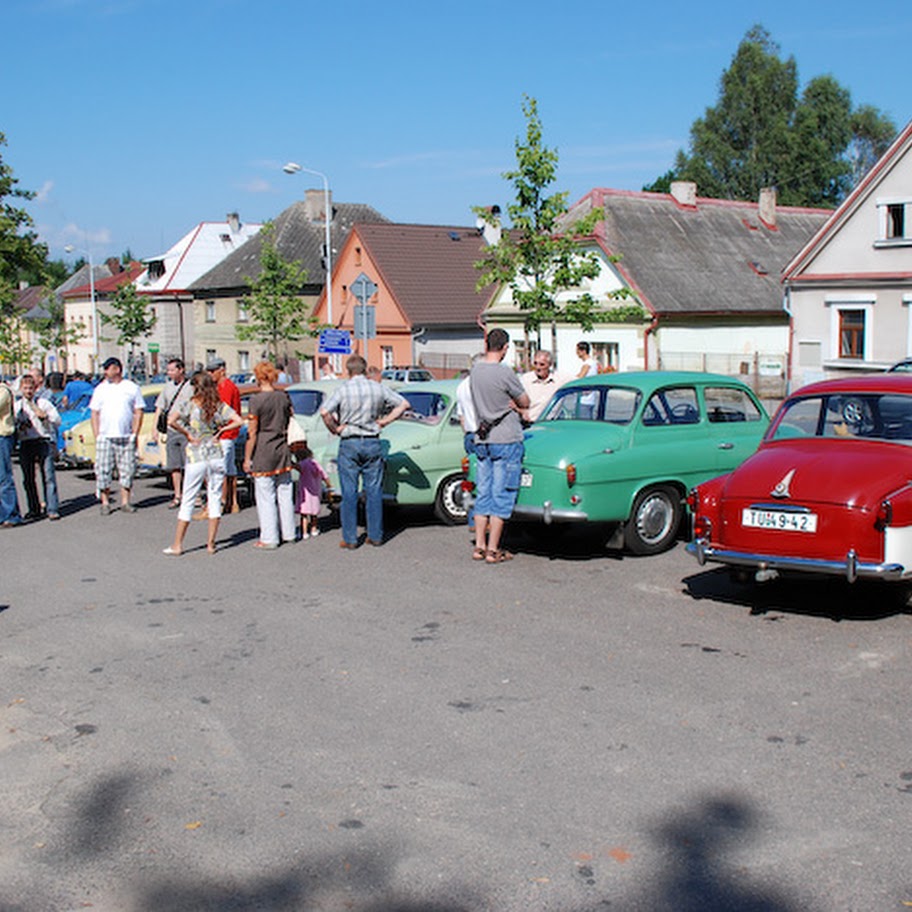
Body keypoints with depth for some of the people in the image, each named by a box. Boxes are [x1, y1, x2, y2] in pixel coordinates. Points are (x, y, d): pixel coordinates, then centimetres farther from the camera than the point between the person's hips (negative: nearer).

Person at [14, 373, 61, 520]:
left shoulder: (43, 403, 7)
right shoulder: (17, 406, 15)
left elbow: (57, 420, 5)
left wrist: (45, 416, -13)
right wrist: (20, 427, -5)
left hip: (43, 440, -3)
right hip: (25, 444, 3)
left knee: (48, 475, -9)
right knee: (28, 479, 5)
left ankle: (52, 509, -10)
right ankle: (34, 509, 16)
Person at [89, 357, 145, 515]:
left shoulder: (132, 388, 6)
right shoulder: (100, 389, 10)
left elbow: (138, 412, 6)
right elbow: (95, 414, 9)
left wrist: (135, 434, -3)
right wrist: (97, 436, -1)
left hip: (126, 438, 0)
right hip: (105, 437, 1)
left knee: (127, 470, 2)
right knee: (103, 471, -2)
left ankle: (125, 502, 12)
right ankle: (105, 503, 6)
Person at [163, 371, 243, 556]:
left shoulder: (190, 406, -7)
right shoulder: (220, 406, 1)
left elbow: (171, 422, -21)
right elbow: (239, 421, -6)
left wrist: (187, 435, -9)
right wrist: (220, 431, 3)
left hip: (196, 458, -2)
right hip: (216, 456, 3)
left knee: (187, 501, 5)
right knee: (215, 499, 9)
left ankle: (177, 545, 8)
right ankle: (211, 543, 10)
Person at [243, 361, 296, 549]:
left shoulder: (256, 400, -13)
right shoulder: (284, 396, 3)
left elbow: (252, 433, -12)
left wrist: (247, 458, -6)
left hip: (263, 452, -6)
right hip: (283, 450, 6)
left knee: (265, 497, 2)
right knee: (285, 494, 14)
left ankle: (269, 538, 6)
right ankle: (288, 532, 23)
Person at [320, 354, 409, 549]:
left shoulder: (342, 390, -7)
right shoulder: (378, 388, 3)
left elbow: (325, 412, -19)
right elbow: (403, 404, 5)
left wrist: (335, 429, -4)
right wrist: (384, 421, 7)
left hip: (349, 444, -2)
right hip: (373, 444, 2)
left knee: (349, 493, 3)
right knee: (374, 491, 9)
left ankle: (350, 539, 5)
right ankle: (375, 536, 13)